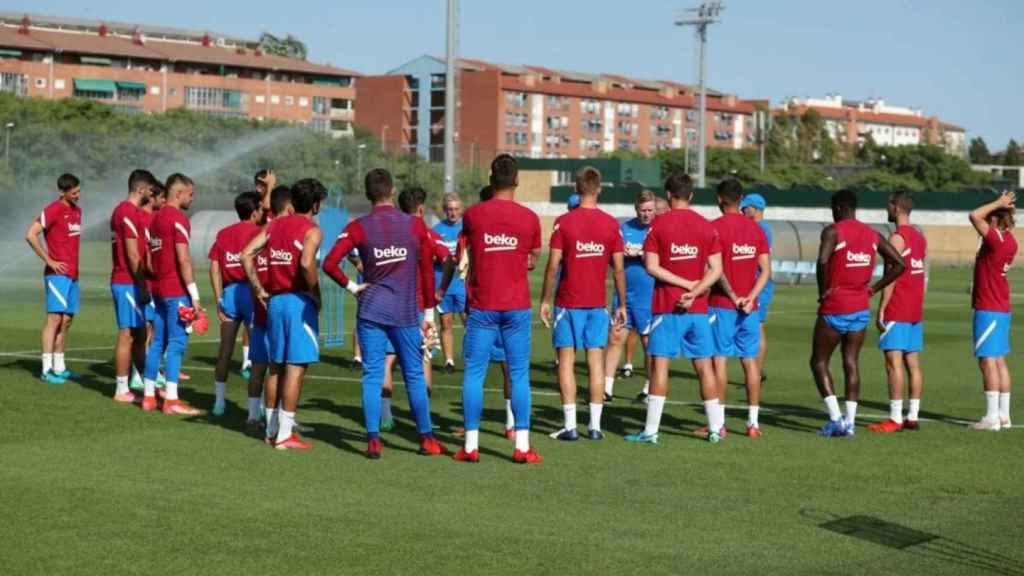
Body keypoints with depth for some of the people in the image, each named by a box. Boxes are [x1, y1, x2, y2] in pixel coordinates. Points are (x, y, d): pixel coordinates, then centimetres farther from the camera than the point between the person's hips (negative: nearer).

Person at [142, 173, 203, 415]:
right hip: (176, 291, -9)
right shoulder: (178, 219, -12)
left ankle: (149, 395, 15)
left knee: (158, 342, 12)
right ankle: (171, 400, -8)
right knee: (177, 343, -6)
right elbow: (184, 260, -17)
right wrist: (194, 296, -16)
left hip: (159, 289, 9)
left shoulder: (156, 218, 15)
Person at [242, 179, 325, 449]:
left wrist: (259, 289, 9)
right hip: (299, 301, -7)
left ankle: (271, 429, 21)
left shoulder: (275, 225, 11)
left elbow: (246, 254, 5)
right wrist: (316, 293, -12)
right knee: (295, 368, -4)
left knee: (276, 367, 15)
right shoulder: (312, 230, -9)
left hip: (275, 301, 7)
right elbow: (306, 264, -26)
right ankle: (285, 434, -4)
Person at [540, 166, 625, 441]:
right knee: (596, 360, 6)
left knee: (566, 359, 3)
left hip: (568, 302, -2)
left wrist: (545, 300, 0)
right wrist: (622, 304, 10)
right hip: (598, 304, 2)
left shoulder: (564, 221, -6)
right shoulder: (611, 224, 0)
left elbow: (553, 265, -8)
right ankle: (595, 425, 7)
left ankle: (570, 425, -1)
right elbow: (618, 268, 1)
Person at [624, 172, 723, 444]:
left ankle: (651, 430, -4)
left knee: (660, 365, -2)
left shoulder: (659, 224, -3)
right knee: (704, 367, 9)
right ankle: (715, 429, 14)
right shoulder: (706, 226, 5)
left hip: (667, 308, -3)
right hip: (698, 309, 3)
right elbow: (716, 270, -1)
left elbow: (651, 266, -9)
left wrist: (687, 284, -8)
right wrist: (694, 292, -9)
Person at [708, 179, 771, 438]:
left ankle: (718, 422, -1)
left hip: (722, 304, -5)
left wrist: (733, 297, -12)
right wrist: (751, 298, -4)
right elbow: (766, 270, 3)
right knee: (750, 361, 8)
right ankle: (753, 422, 9)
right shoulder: (756, 229, 9)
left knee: (719, 360, -1)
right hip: (749, 306, 5)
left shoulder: (715, 227, -8)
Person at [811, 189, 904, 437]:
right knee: (851, 363, 10)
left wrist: (823, 290, -14)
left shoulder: (833, 231, -10)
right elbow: (899, 264, 8)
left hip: (835, 308, -5)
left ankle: (835, 418, -4)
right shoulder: (872, 234, 8)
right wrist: (874, 288, 8)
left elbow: (823, 260, -28)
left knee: (819, 362, 6)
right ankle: (850, 421, 6)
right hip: (861, 309, 5)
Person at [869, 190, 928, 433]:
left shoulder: (897, 238, -12)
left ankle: (895, 419, -12)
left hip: (896, 312, -9)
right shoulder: (920, 238, 15)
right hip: (915, 311, 9)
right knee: (913, 363, 8)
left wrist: (881, 309, -15)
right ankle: (912, 416, 10)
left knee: (894, 362, -9)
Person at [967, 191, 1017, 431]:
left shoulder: (996, 240, -19)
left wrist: (999, 203, -14)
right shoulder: (1009, 240, 9)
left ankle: (992, 417, -7)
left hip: (988, 310, -10)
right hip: (1001, 309, 10)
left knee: (988, 361, -7)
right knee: (999, 361, 13)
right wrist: (1003, 205, 13)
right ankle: (1004, 415, 17)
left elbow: (975, 216, -27)